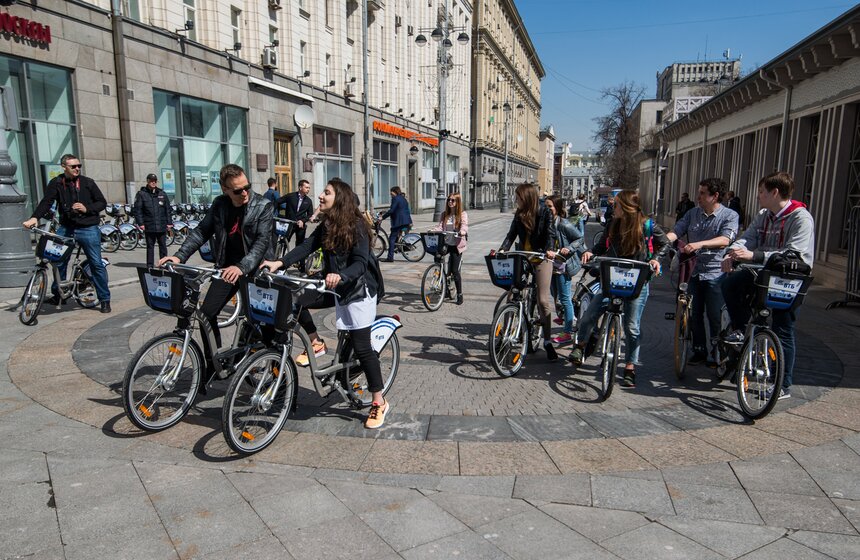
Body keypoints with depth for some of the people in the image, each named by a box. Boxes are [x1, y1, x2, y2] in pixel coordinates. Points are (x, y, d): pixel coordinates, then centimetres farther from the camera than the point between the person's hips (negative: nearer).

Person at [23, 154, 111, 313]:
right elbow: (46, 202, -9)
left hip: (88, 229, -2)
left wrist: (87, 208, -13)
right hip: (66, 228, 2)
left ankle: (105, 300, 5)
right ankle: (57, 295, 24)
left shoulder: (87, 182, 1)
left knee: (97, 264, -2)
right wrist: (35, 217, -24)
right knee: (59, 262, 4)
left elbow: (102, 202, 4)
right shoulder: (56, 183, 2)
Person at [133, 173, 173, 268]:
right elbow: (137, 210, 0)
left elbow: (168, 209, 13)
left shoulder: (162, 194, 11)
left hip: (162, 226, 2)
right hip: (149, 226, -2)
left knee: (163, 246, 6)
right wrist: (140, 223, -8)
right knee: (150, 247, 4)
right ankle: (149, 266, 10)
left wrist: (169, 222, 7)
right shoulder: (141, 194, 3)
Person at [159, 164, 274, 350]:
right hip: (227, 267, 4)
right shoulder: (219, 204, 0)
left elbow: (262, 240, -23)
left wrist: (242, 267, -38)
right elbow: (201, 231, 5)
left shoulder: (263, 206, -14)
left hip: (256, 268, -4)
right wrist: (180, 256, -9)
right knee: (206, 313, 1)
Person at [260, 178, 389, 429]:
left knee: (361, 347, -8)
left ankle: (379, 403, 3)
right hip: (336, 287, 8)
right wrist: (279, 262, -18)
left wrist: (340, 275, -43)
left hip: (358, 289, -8)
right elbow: (306, 247, -4)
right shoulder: (326, 226, 7)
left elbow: (361, 262, -24)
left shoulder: (356, 225, -15)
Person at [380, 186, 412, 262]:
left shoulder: (395, 198, -9)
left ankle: (390, 257, -10)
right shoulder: (403, 199, 18)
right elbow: (407, 210, 21)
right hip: (406, 221, 9)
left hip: (398, 222, -9)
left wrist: (383, 217, -13)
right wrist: (410, 222, 25)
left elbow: (391, 211, -17)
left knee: (391, 238, -7)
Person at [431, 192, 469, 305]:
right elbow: (440, 227, 5)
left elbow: (464, 225, -15)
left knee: (455, 270, -4)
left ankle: (460, 295, 9)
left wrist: (462, 232, -37)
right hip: (445, 244, 4)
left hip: (456, 245, -4)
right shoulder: (445, 215, 15)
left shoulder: (463, 214, 1)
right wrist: (432, 231, -16)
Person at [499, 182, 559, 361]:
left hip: (541, 258, -4)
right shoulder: (519, 215, 8)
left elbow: (550, 234, -11)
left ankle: (547, 341, 1)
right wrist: (502, 250, -13)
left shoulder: (545, 213, -4)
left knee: (543, 299, -7)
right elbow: (511, 235, 4)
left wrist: (549, 250, -28)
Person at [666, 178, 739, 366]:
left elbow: (724, 240, -21)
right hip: (695, 271, 4)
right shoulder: (693, 214, 9)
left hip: (715, 273, -4)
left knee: (714, 315, 0)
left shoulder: (730, 216, -5)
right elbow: (675, 232, 0)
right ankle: (699, 350, 21)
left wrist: (699, 244, -36)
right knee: (695, 314, 9)